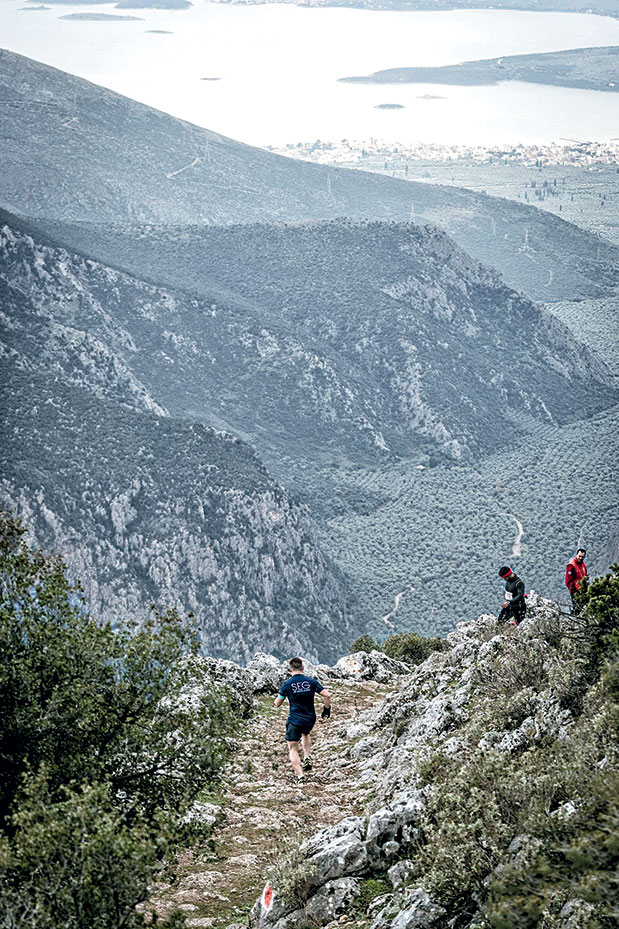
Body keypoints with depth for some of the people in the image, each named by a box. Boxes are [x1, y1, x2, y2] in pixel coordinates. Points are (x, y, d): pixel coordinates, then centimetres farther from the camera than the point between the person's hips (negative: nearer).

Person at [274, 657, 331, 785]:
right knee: (305, 734, 36)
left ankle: (300, 775, -6)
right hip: (310, 720, 4)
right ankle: (307, 758, 19)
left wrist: (279, 695, 18)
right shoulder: (311, 681, -3)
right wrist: (327, 709, 8)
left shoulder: (287, 684, -9)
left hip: (294, 721, -3)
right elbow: (327, 695, -8)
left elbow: (277, 703, -3)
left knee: (292, 748, 7)